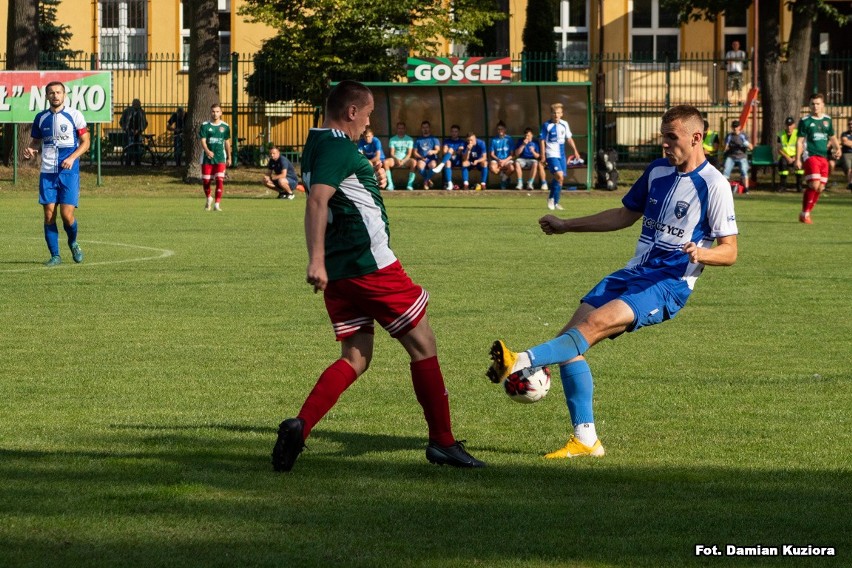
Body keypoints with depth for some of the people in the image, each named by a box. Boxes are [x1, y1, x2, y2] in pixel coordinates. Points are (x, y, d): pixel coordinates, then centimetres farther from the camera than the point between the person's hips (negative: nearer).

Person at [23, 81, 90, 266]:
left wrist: (72, 158, -14)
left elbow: (85, 142, 2)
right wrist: (30, 150, -6)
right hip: (47, 173, 3)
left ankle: (73, 243, 21)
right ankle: (55, 255, 7)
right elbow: (36, 141, 18)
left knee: (67, 214, -9)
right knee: (49, 214, -3)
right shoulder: (41, 118, 8)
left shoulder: (74, 115, -1)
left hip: (69, 172, -3)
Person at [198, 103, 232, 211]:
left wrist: (229, 158, 15)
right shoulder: (205, 126, -1)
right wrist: (207, 151, -29)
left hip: (220, 158, 0)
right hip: (207, 157, 0)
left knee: (220, 180, -14)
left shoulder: (225, 127, 5)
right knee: (205, 181, 5)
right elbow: (203, 141, -9)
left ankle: (217, 204, -9)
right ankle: (209, 198, 34)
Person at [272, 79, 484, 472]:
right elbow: (316, 202, -28)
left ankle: (300, 426, -10)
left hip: (339, 272, 9)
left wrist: (371, 182, 21)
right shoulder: (339, 147, -15)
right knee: (422, 345, 3)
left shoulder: (316, 146, 17)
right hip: (369, 264, -9)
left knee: (355, 358, 11)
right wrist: (317, 261, -34)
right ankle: (442, 442, 7)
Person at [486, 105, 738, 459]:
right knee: (570, 337, -7)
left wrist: (702, 253, -28)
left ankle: (520, 363, -44)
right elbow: (626, 215, 26)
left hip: (668, 285, -7)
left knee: (596, 323, -30)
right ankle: (585, 439, -5)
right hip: (633, 273, 7)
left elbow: (729, 251, -6)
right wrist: (566, 226, 23)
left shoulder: (713, 185, -8)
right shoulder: (657, 171, 13)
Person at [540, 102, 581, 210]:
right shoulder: (547, 125, -6)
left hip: (561, 155, 6)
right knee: (559, 175, -21)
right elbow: (542, 141, -5)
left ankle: (555, 202, 18)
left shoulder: (564, 124, 8)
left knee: (559, 179, 6)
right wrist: (543, 156, -8)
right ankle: (551, 198, -6)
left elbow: (569, 138, 18)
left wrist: (575, 151, 11)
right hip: (551, 154, -6)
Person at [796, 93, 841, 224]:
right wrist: (798, 159, -8)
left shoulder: (827, 120, 12)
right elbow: (800, 141, -2)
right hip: (810, 156, -5)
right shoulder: (805, 121, -2)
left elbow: (832, 137, 23)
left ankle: (807, 213, 17)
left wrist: (837, 148, 3)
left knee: (820, 188, 4)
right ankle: (804, 214, -5)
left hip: (824, 157, 5)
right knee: (814, 185, -17)